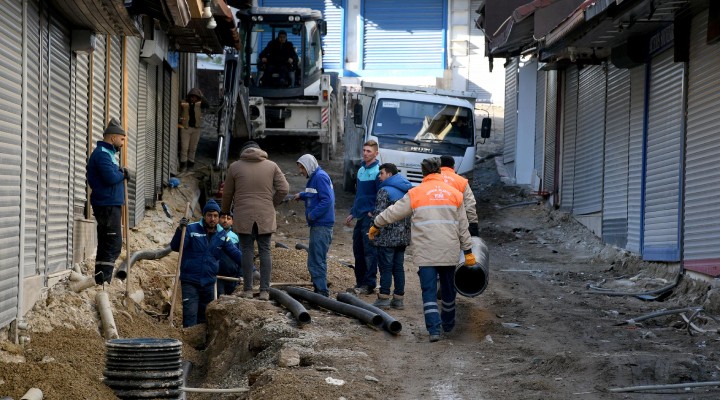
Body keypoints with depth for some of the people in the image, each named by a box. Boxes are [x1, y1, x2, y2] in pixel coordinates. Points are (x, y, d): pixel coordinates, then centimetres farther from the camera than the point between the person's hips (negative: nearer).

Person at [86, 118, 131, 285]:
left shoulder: (107, 153, 21)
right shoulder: (102, 154, -13)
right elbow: (111, 178, -24)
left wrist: (121, 172, -1)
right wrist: (122, 174, -6)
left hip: (110, 204, 11)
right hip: (108, 206, -11)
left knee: (106, 245, 13)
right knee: (113, 245, -12)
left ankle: (101, 281, 18)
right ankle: (103, 280, -14)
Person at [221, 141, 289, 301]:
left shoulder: (235, 167, 3)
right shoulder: (272, 166, 6)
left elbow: (227, 193, 8)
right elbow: (283, 189, 0)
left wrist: (225, 212, 24)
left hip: (243, 216, -1)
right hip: (266, 216, 1)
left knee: (247, 251, 4)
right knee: (265, 251, 5)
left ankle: (248, 289, 4)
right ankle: (264, 290, 1)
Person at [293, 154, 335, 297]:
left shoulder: (320, 177, -15)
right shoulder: (314, 177, 16)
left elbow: (326, 200, -22)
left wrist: (312, 215, -18)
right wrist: (301, 195, 17)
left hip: (322, 225, -11)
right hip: (318, 225, 11)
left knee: (317, 260, -9)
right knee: (315, 259, 15)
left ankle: (322, 291, -7)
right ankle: (319, 289, 21)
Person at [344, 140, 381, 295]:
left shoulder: (377, 171, -11)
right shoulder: (361, 170, 15)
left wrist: (374, 212, -18)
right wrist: (352, 213, 22)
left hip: (370, 217, -9)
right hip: (360, 217, 9)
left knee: (369, 251, -5)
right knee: (358, 250, 12)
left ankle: (369, 285, -2)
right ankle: (360, 282, 21)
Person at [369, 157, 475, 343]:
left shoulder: (416, 193, -1)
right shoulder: (454, 193, 7)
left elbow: (394, 212, 7)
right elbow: (463, 225, 9)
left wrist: (376, 225, 23)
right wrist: (468, 251, 15)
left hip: (426, 252, -3)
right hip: (449, 251, 3)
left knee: (429, 290, -2)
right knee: (448, 288, 18)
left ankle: (434, 329, -13)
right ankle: (448, 323, 34)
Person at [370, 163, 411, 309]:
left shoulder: (385, 191, -12)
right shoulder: (406, 191, 13)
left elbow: (379, 214, -17)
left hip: (387, 237, -7)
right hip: (403, 237, 7)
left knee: (385, 267, -2)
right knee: (398, 267, 10)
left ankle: (384, 298, 0)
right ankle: (398, 299, 12)